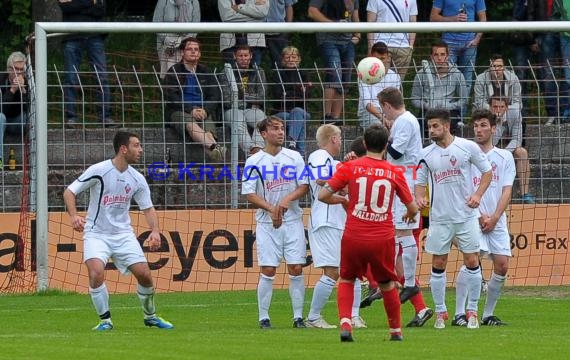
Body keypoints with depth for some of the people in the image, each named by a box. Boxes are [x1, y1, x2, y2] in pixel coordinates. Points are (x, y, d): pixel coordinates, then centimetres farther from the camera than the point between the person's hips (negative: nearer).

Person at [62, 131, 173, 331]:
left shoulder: (137, 179, 1)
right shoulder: (98, 171, -13)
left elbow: (148, 209, 9)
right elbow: (69, 192, -8)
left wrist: (155, 231, -9)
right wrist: (74, 215, -26)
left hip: (123, 234, 4)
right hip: (96, 233, -4)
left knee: (144, 275, -5)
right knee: (96, 272, -27)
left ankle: (150, 316, 21)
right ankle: (105, 320, -9)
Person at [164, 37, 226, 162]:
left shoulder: (205, 72, 21)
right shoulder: (174, 72, 10)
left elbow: (215, 96, 13)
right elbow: (172, 97, -2)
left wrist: (205, 110, -9)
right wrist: (190, 110, -16)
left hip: (203, 111, 3)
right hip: (179, 111, -3)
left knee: (208, 126, -33)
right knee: (189, 122, -39)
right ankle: (214, 147, -64)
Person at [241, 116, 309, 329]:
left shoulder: (294, 158, 6)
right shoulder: (254, 162, -1)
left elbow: (304, 186, 4)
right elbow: (249, 194, -5)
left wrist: (287, 200, -14)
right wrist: (271, 209, -17)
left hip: (293, 220, 2)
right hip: (267, 223, -2)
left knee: (296, 268, -1)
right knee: (268, 270, -6)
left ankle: (298, 317, 5)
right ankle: (263, 317, 2)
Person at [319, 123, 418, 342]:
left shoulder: (350, 167, -3)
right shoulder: (394, 173, 1)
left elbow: (323, 195, -5)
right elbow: (413, 208, 9)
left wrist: (341, 200, 16)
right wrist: (410, 215, 33)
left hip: (354, 236, -1)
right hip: (383, 239, 1)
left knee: (346, 280, 18)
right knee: (387, 284, 20)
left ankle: (345, 323, -2)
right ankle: (396, 331, 25)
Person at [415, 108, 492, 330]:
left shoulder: (467, 147, -3)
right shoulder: (426, 154, 3)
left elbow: (487, 171, 6)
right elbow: (420, 181, 10)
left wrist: (478, 194, -8)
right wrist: (419, 198, -11)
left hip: (466, 215, -1)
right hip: (439, 218, 2)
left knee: (472, 261, -1)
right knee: (438, 264, 2)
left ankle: (472, 311, 10)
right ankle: (440, 312, 12)